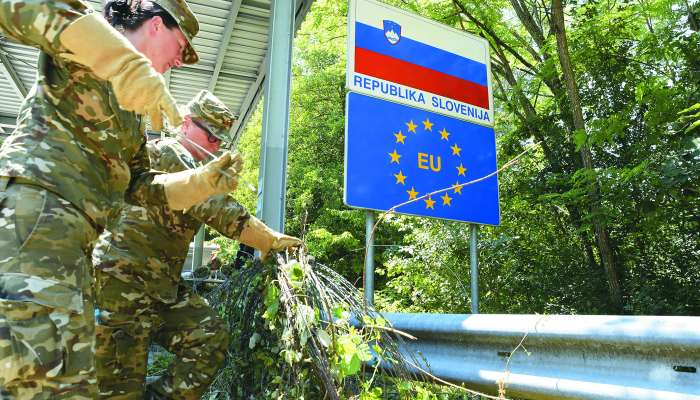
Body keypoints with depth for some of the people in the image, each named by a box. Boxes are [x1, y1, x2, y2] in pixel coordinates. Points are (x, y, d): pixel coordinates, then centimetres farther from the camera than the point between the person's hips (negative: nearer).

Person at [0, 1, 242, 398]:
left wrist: (205, 181, 16)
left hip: (74, 236, 10)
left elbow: (140, 186, 27)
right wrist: (126, 63, -25)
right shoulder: (83, 47, 6)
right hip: (32, 207, -9)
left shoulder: (131, 115, 30)